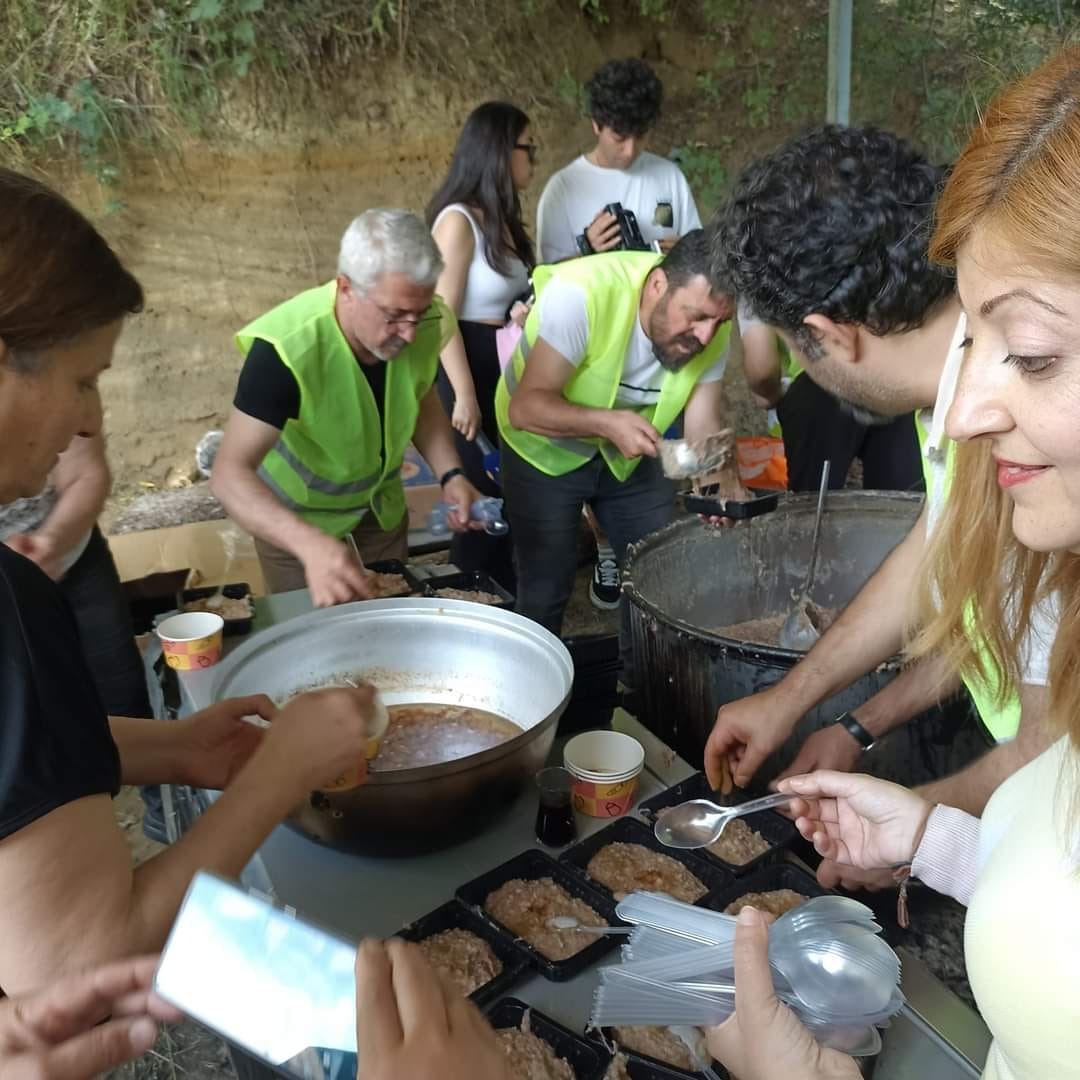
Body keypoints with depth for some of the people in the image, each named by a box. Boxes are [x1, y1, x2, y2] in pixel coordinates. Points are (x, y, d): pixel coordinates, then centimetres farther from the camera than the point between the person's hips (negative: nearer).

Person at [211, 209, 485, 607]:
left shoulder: (426, 325, -21)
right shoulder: (287, 347, -36)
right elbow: (230, 473, -40)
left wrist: (450, 475, -15)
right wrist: (312, 544, -56)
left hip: (382, 506, 4)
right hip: (297, 519, -4)